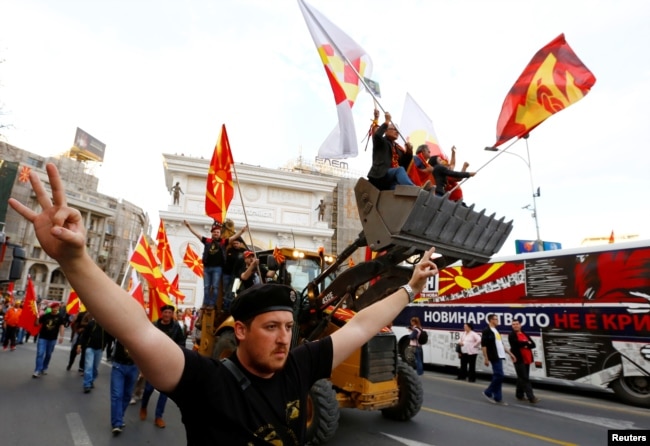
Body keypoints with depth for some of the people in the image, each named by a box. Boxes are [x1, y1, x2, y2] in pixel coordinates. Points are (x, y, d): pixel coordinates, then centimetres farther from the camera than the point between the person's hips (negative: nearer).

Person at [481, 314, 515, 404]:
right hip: (494, 357, -8)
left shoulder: (496, 331, 17)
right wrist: (486, 359, -18)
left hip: (500, 356, 8)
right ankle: (488, 392, 5)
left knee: (497, 376, 10)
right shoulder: (486, 331, -11)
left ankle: (497, 398, 15)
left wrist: (510, 353, 20)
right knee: (499, 376, -9)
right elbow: (483, 346, -14)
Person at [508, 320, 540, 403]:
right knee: (525, 378, -8)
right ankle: (531, 397, -8)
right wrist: (527, 343, -5)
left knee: (522, 378, 13)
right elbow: (518, 343, -20)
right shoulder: (511, 335, -4)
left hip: (527, 359, 6)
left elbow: (533, 345, 5)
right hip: (519, 359, -6)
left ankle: (519, 395, 25)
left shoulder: (525, 334, 15)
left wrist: (526, 346, -13)